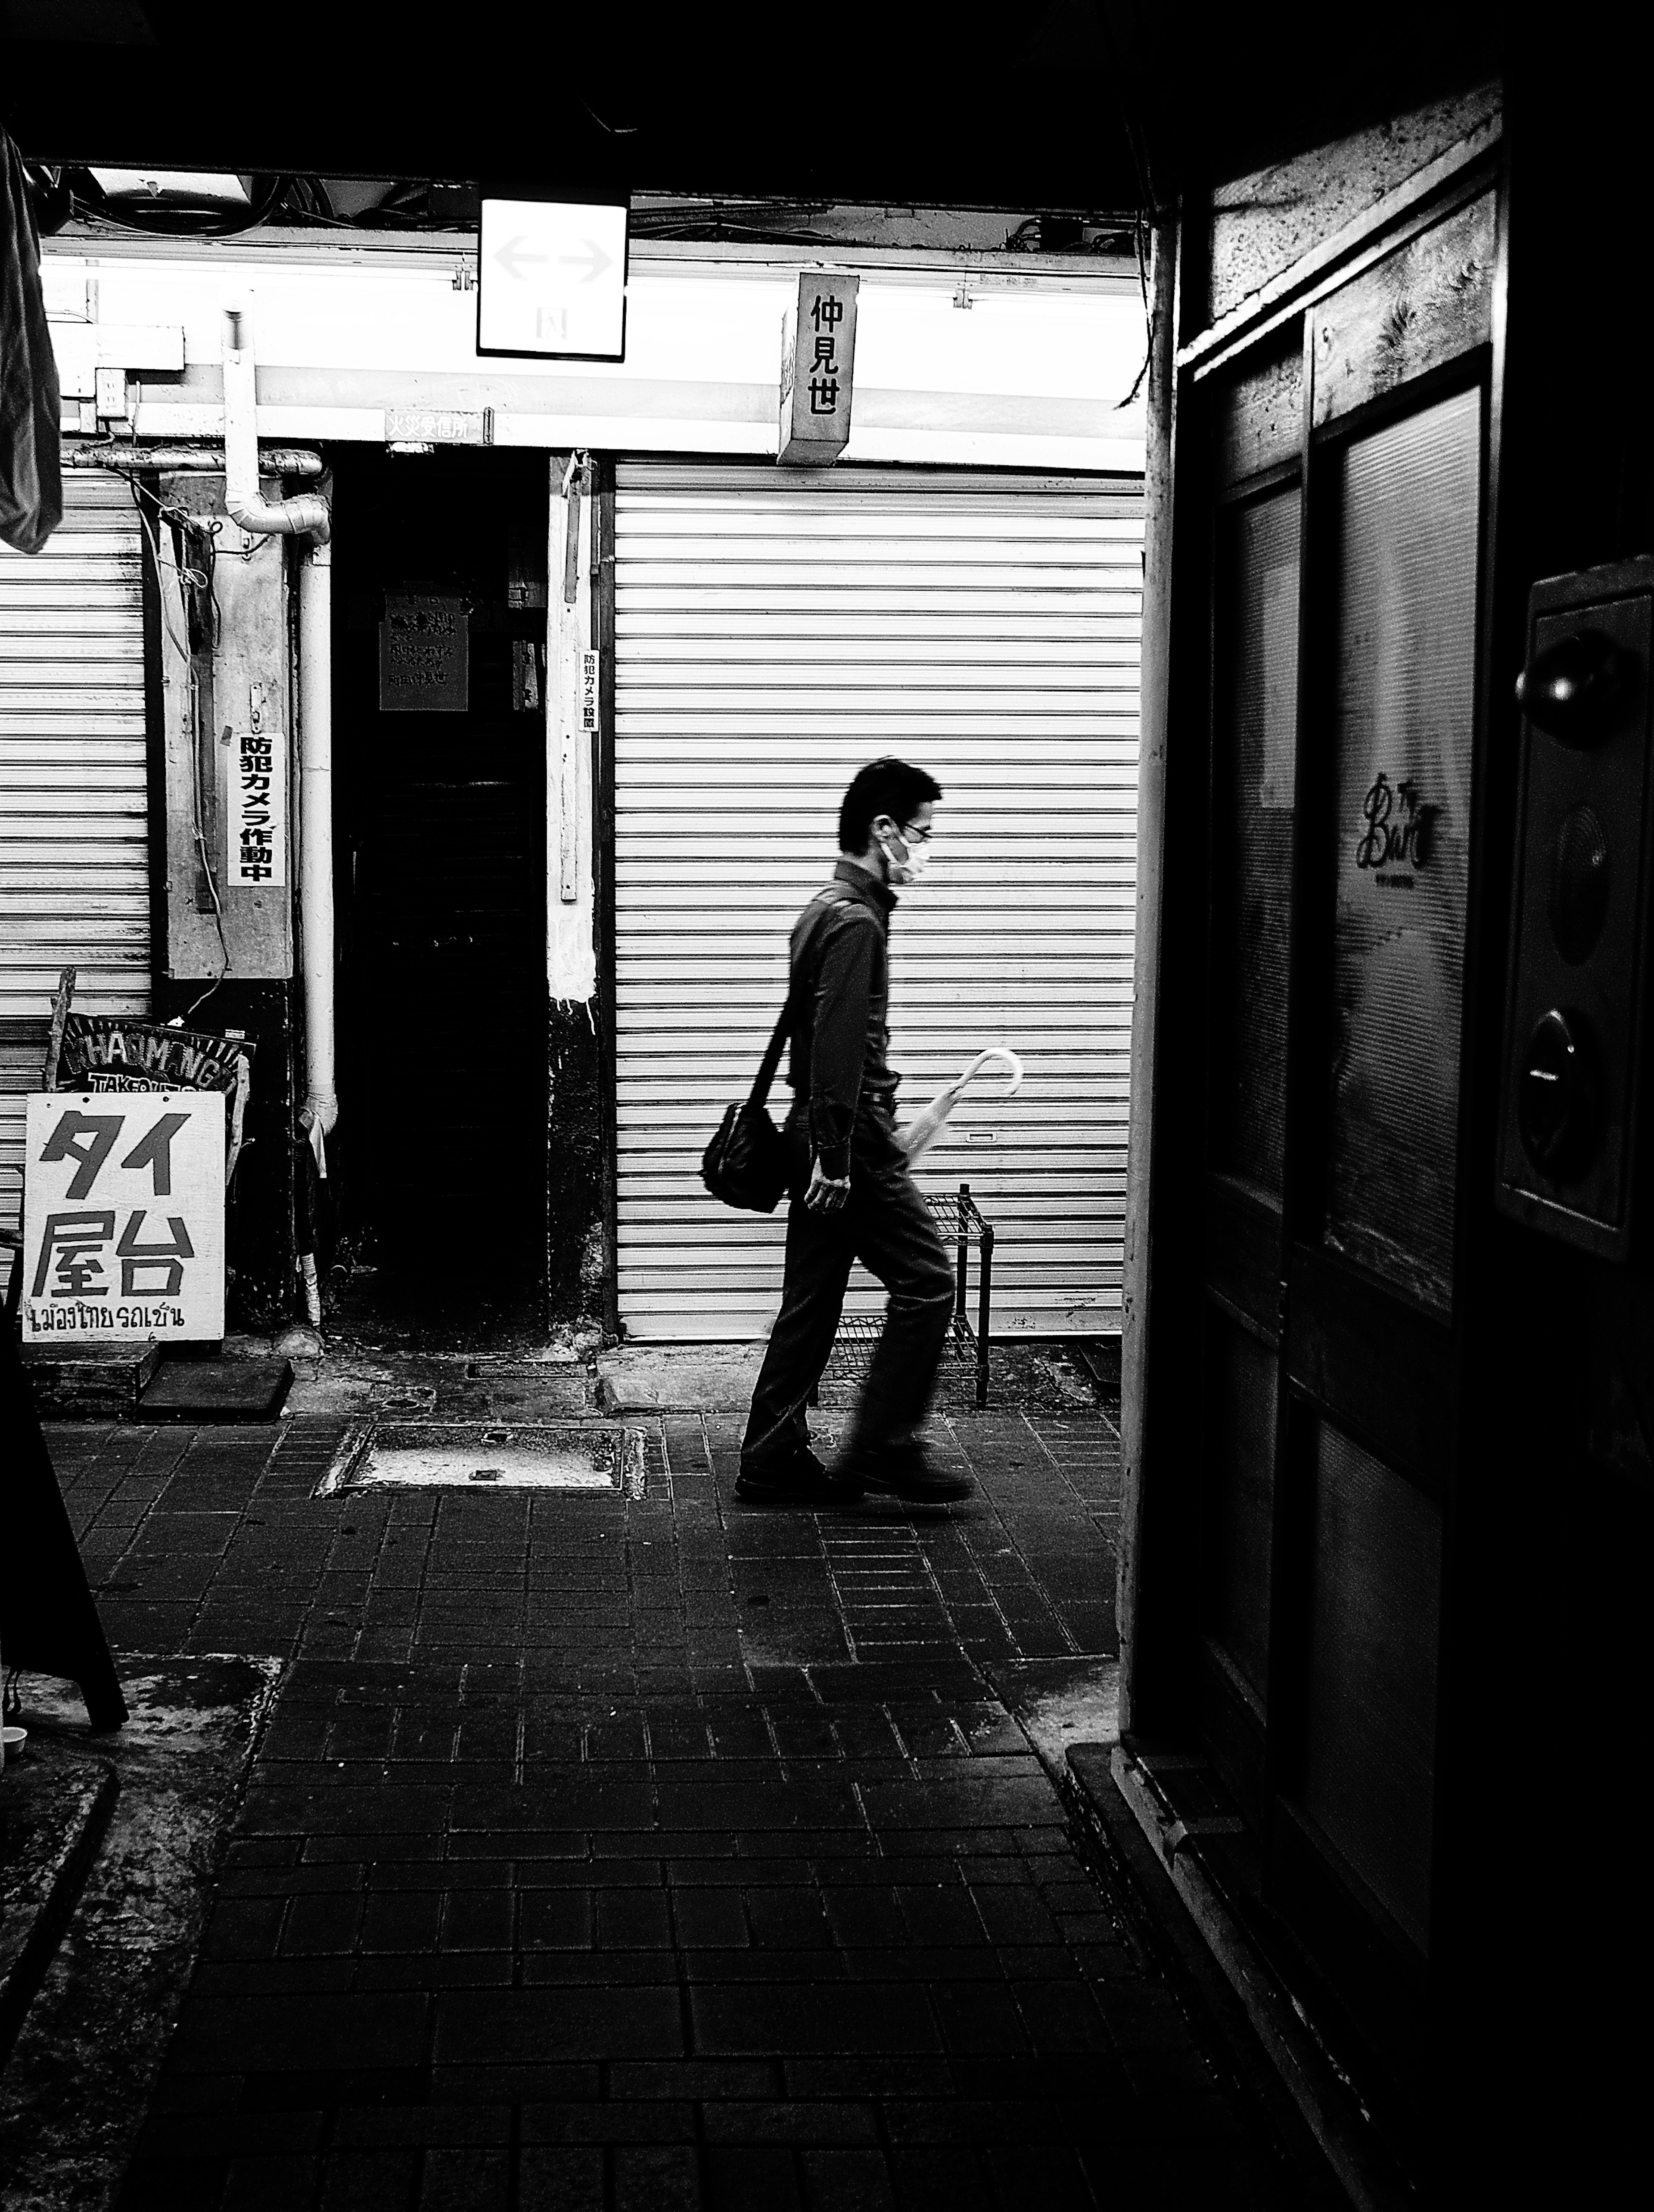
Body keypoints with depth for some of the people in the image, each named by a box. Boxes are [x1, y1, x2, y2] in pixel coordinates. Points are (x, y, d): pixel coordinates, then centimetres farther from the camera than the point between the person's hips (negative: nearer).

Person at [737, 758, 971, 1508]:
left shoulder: (829, 910, 17)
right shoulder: (855, 921, -15)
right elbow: (837, 1046, -22)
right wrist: (833, 1157, -23)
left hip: (826, 1136, 10)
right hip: (850, 1136, -10)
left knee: (811, 1300, 11)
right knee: (925, 1283, -3)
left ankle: (773, 1460, 15)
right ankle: (884, 1448, 1)